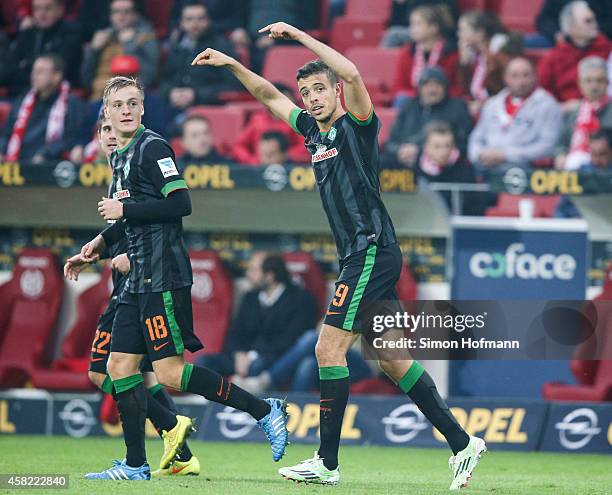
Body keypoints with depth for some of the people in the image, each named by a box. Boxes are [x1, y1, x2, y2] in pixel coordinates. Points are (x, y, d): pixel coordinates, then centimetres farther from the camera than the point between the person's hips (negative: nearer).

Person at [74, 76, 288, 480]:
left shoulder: (152, 148, -10)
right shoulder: (120, 157, 18)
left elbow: (181, 204, -20)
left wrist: (123, 209, -14)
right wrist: (103, 240, 20)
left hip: (165, 277, -9)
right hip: (141, 280, 9)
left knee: (170, 373, -12)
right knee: (120, 365, 6)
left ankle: (264, 410, -5)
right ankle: (135, 465, 10)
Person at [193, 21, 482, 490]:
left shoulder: (356, 126, -6)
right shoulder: (314, 130, 16)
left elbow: (352, 73, -24)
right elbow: (270, 96, 29)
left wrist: (297, 34, -21)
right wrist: (232, 64, 20)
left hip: (373, 252, -9)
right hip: (358, 257, 9)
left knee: (330, 347, -12)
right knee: (391, 359, 7)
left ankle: (327, 463, -10)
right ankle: (461, 442, 10)